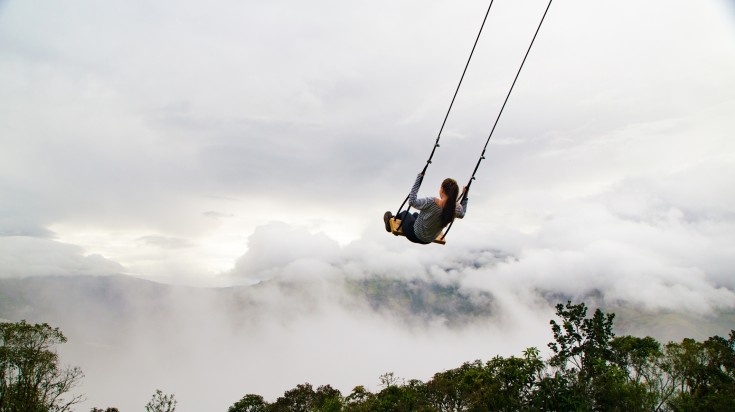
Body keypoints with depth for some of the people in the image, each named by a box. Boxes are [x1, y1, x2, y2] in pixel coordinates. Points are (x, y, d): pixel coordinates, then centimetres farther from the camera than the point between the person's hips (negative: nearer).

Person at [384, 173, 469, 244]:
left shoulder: (431, 202, -38)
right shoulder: (456, 208, -22)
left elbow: (412, 202, -25)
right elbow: (462, 213, 2)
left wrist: (419, 178, -23)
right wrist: (465, 195, 7)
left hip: (415, 236, -5)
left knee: (405, 213, 26)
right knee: (415, 215, 34)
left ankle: (391, 220, 53)